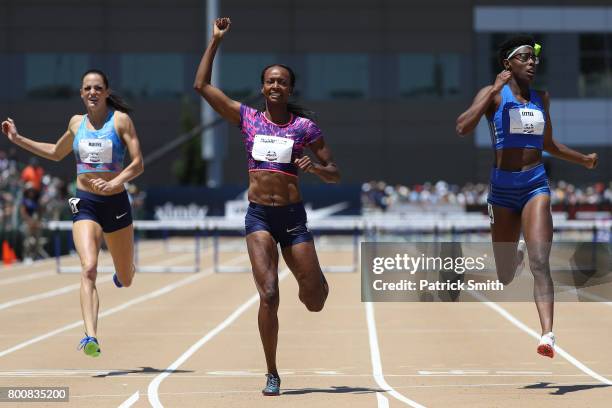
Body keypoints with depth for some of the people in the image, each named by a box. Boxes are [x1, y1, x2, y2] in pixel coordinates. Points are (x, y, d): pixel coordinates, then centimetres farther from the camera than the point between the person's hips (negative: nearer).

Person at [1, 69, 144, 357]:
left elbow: (138, 163, -9)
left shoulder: (120, 119, -4)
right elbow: (56, 153, 27)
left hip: (116, 203, -1)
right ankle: (91, 338, -31)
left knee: (126, 281, 13)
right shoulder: (77, 123, 7)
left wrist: (114, 183, -24)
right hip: (85, 204, 1)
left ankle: (124, 270, 53)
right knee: (88, 269, -22)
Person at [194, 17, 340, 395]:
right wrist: (216, 41, 1)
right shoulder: (247, 117, 4)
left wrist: (314, 167, -16)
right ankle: (272, 375, -2)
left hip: (293, 215, 0)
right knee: (268, 296, -14)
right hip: (259, 216, 0)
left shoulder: (305, 126, 1)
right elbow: (202, 85, 3)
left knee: (315, 303, 4)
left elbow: (335, 174, 5)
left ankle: (313, 277, 44)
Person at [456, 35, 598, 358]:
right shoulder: (494, 94, -4)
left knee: (540, 263, -17)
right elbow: (462, 128, -21)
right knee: (505, 278, 9)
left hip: (535, 185, 2)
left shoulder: (541, 98, 10)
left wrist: (583, 160, 18)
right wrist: (494, 90, -22)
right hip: (502, 188, -1)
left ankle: (547, 335, -26)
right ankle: (516, 254, 47)